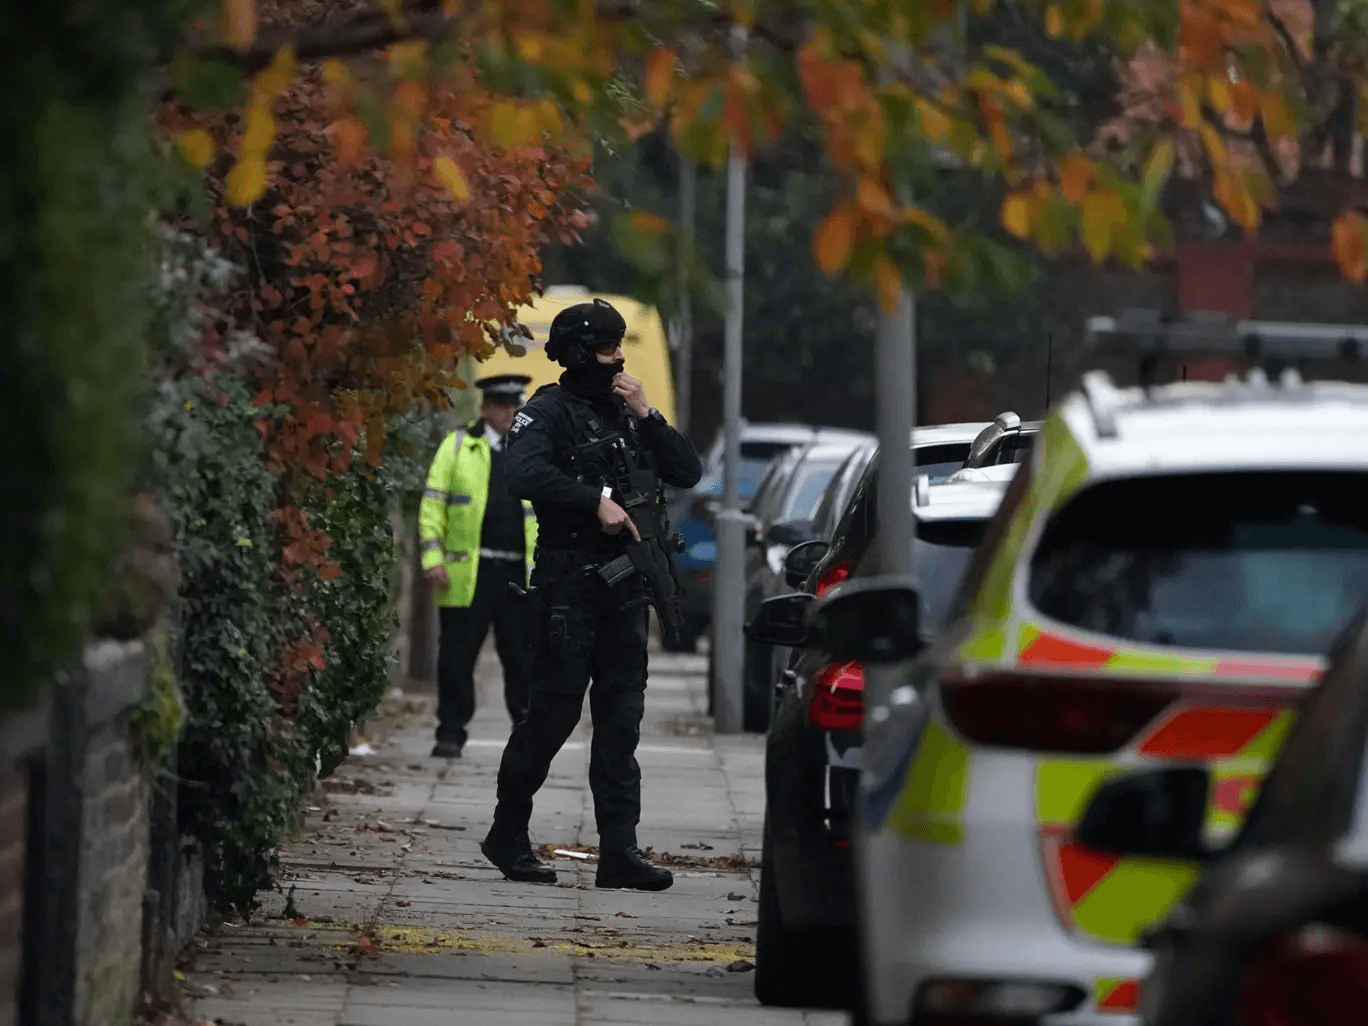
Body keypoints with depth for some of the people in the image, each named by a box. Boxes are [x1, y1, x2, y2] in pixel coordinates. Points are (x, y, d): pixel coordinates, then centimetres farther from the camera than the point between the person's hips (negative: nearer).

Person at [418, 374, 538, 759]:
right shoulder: (458, 446, 7)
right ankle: (451, 733, 6)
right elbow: (433, 505, 3)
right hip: (466, 572, -2)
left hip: (520, 574, 2)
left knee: (521, 656, 5)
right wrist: (432, 559, -7)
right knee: (457, 656, -1)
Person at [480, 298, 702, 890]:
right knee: (554, 713, -3)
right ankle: (507, 836, 12)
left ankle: (619, 851, 1)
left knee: (621, 720, 2)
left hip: (625, 589, 6)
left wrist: (647, 415, 1)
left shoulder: (627, 413, 17)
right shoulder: (550, 411, -4)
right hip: (568, 589, -6)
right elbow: (523, 474, -21)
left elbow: (688, 473, 13)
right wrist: (597, 499, -22)